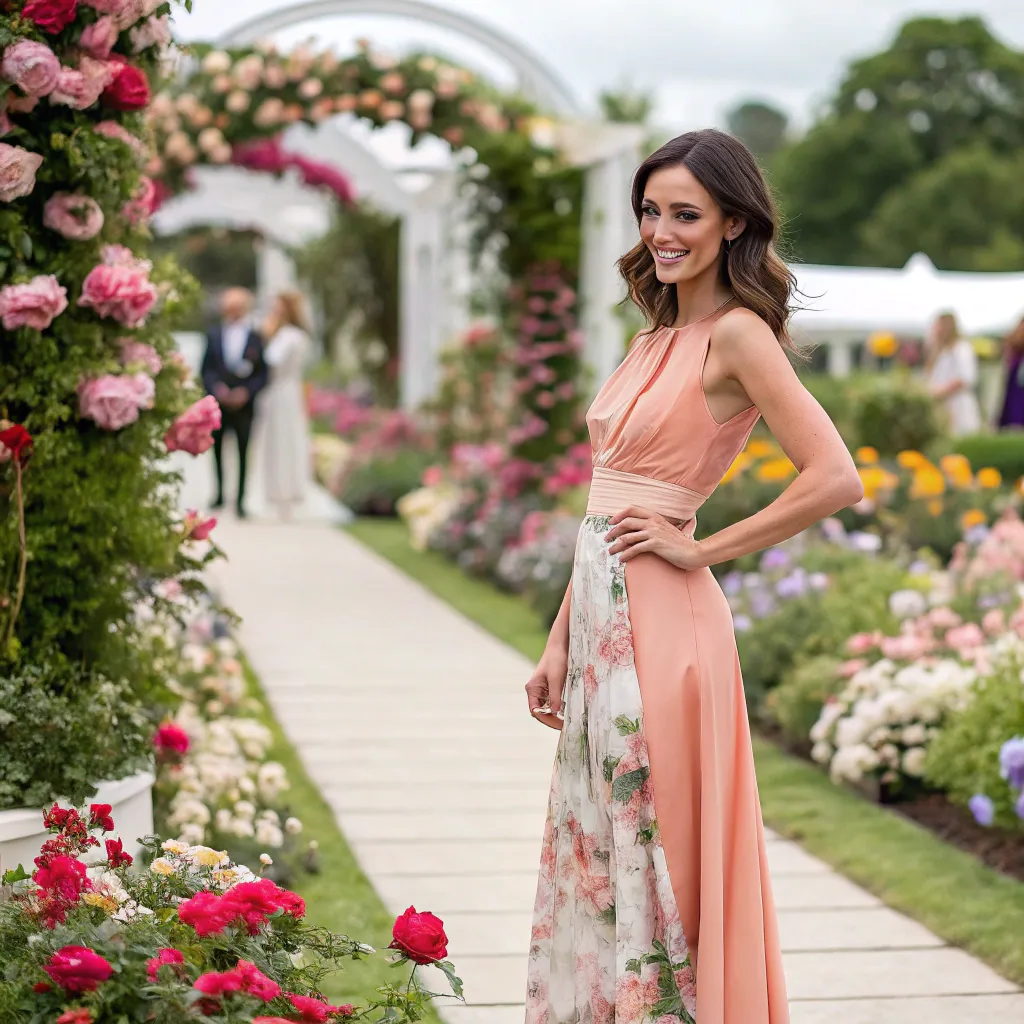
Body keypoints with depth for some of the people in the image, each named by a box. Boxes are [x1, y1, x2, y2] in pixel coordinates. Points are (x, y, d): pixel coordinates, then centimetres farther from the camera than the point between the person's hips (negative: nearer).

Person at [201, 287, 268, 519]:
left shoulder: (256, 339, 1)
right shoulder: (214, 336, 8)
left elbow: (262, 374, 0)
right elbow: (207, 369, 6)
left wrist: (246, 392, -14)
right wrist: (216, 388, -11)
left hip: (244, 404, -2)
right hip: (218, 404, 2)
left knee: (243, 453, 1)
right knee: (217, 449, 8)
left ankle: (240, 500, 6)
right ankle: (220, 494, 22)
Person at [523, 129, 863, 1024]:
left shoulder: (737, 334, -11)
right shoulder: (657, 337, 14)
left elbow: (837, 480, -22)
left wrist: (701, 549, -13)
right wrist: (560, 643, 13)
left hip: (659, 620, -9)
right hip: (601, 613, 9)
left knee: (652, 856, 0)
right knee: (595, 850, 14)